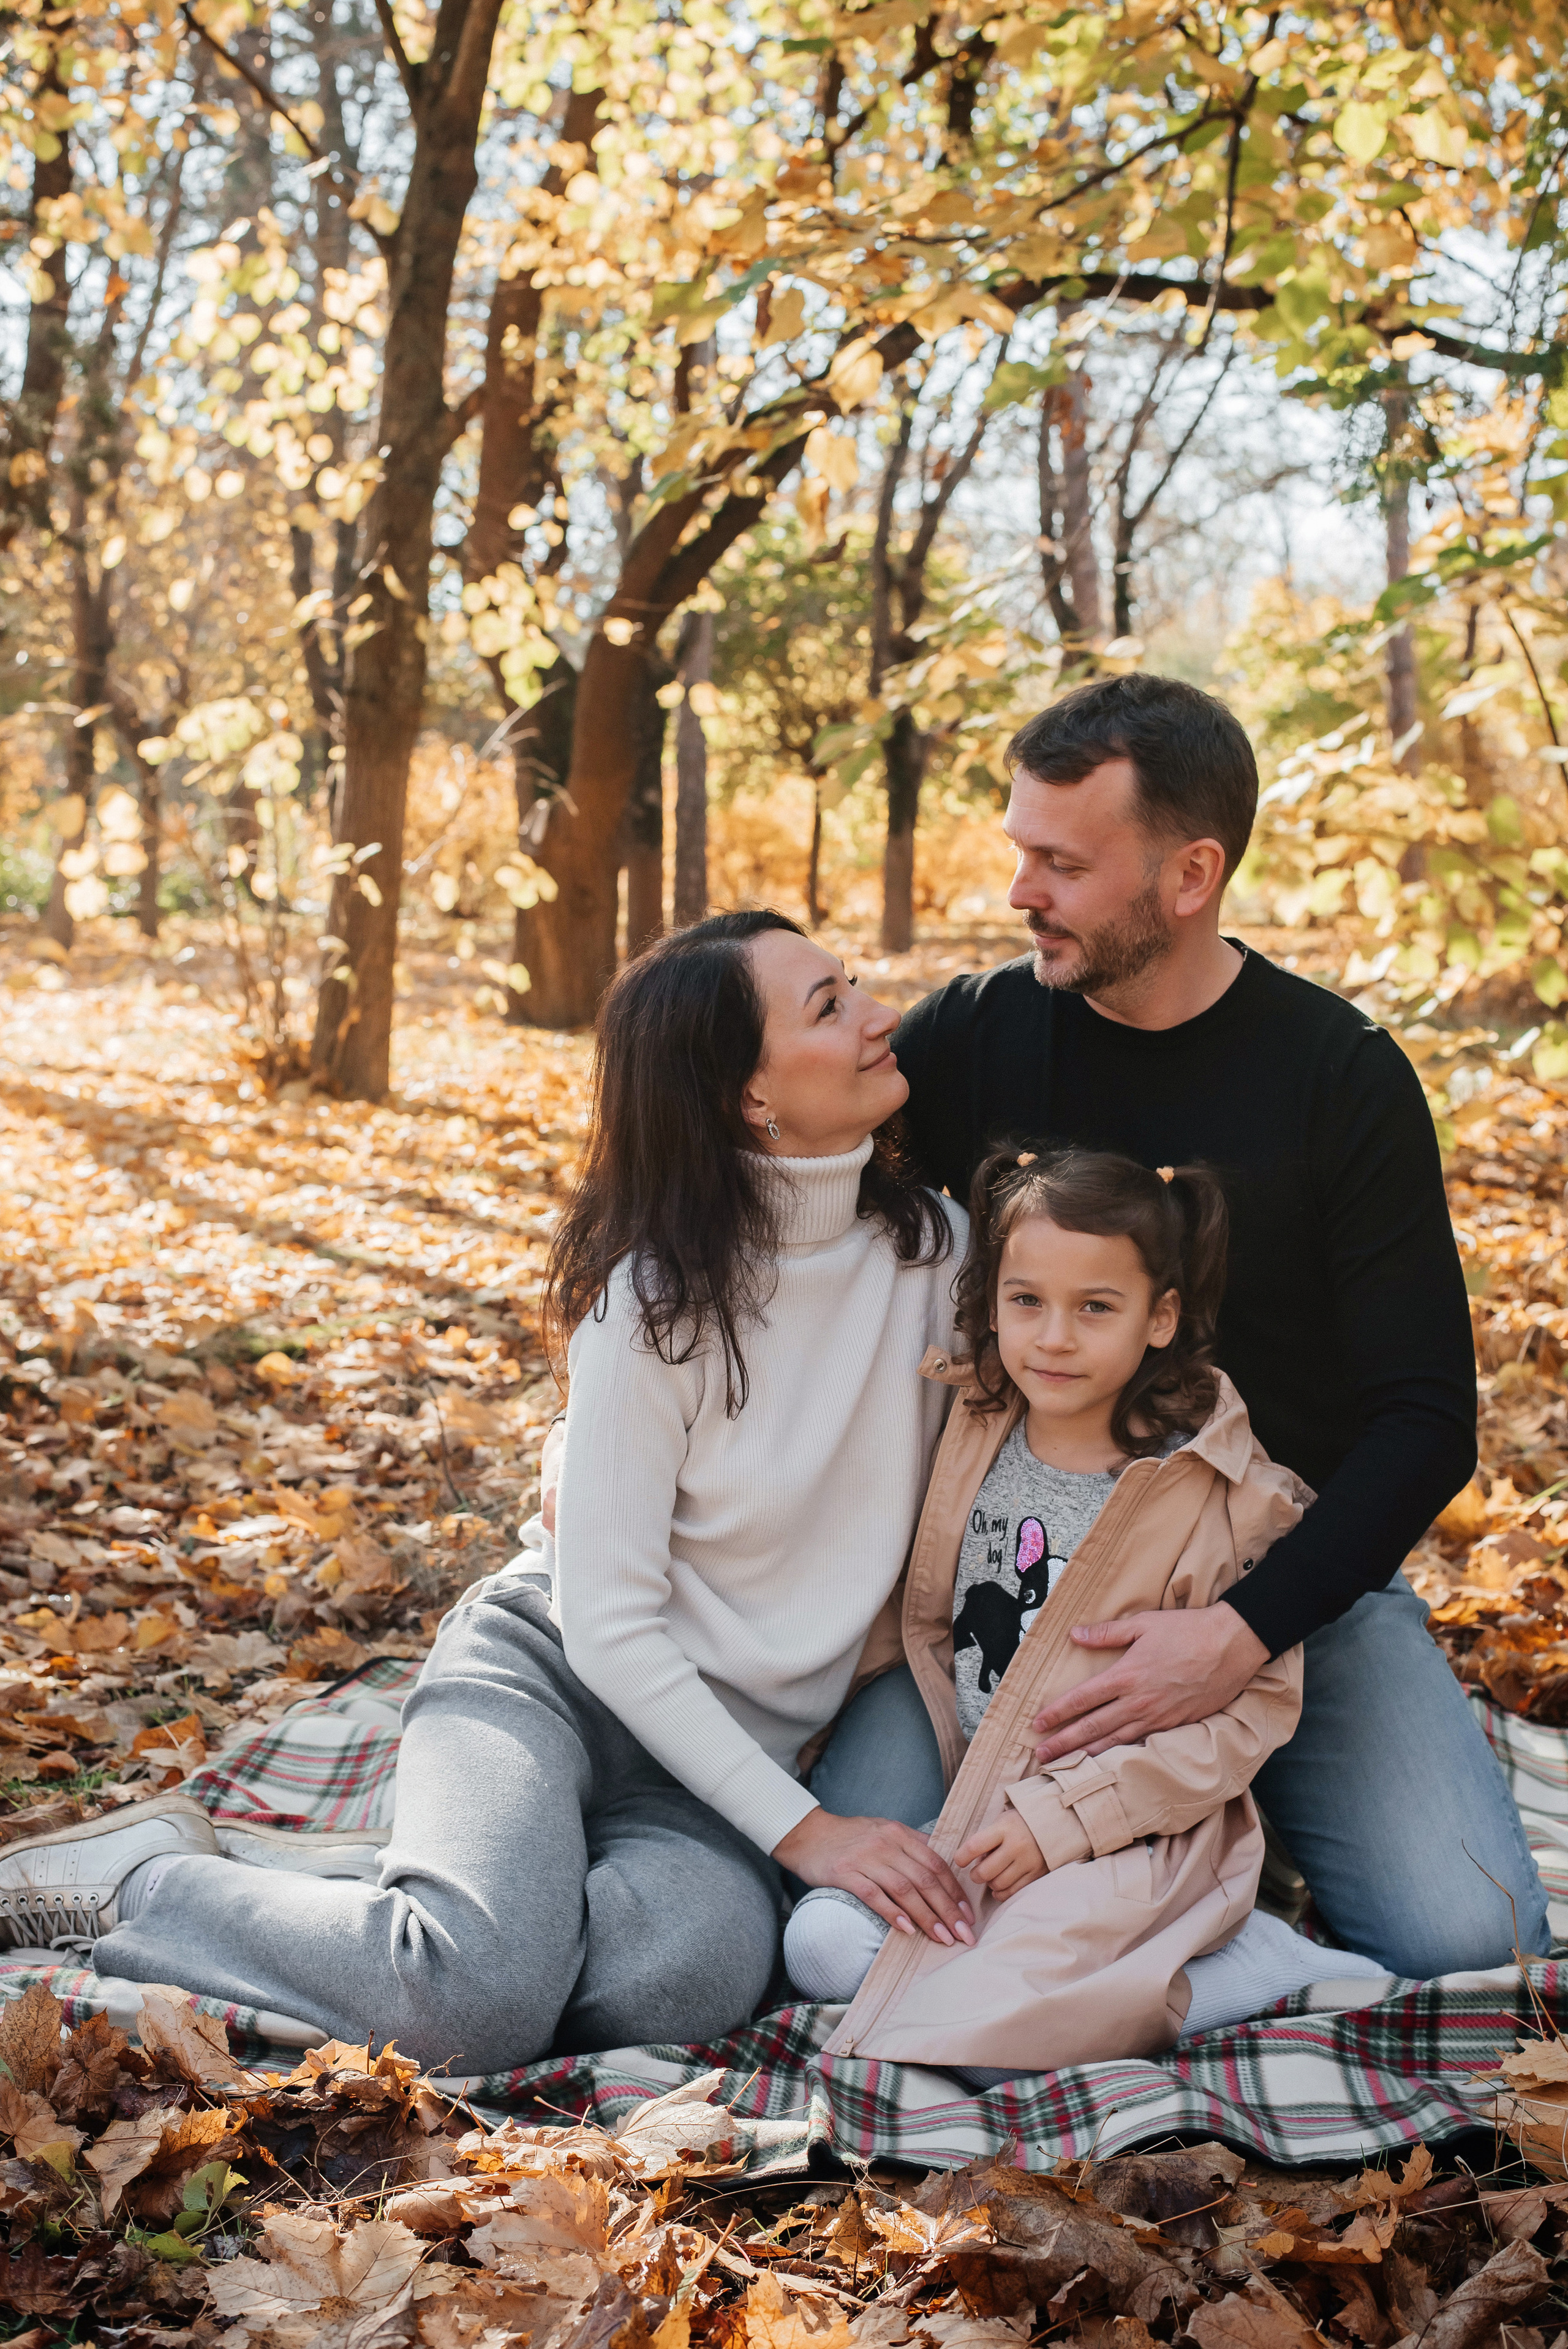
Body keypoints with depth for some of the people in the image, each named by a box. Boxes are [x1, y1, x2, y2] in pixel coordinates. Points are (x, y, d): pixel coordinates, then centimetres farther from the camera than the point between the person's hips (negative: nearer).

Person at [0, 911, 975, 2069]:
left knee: (699, 1973, -32)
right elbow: (607, 1622, -16)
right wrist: (801, 1828, -19)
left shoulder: (937, 1244, -2)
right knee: (477, 1998, -33)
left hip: (738, 1747, 4)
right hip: (557, 1674, -4)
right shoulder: (658, 1299, -16)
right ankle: (146, 1879, -5)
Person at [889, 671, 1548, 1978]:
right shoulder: (973, 1040, -2)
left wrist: (1249, 1631, -25)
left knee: (1467, 1937, -21)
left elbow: (1426, 1419, -11)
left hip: (1292, 1575, -1)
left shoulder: (1342, 1076, -8)